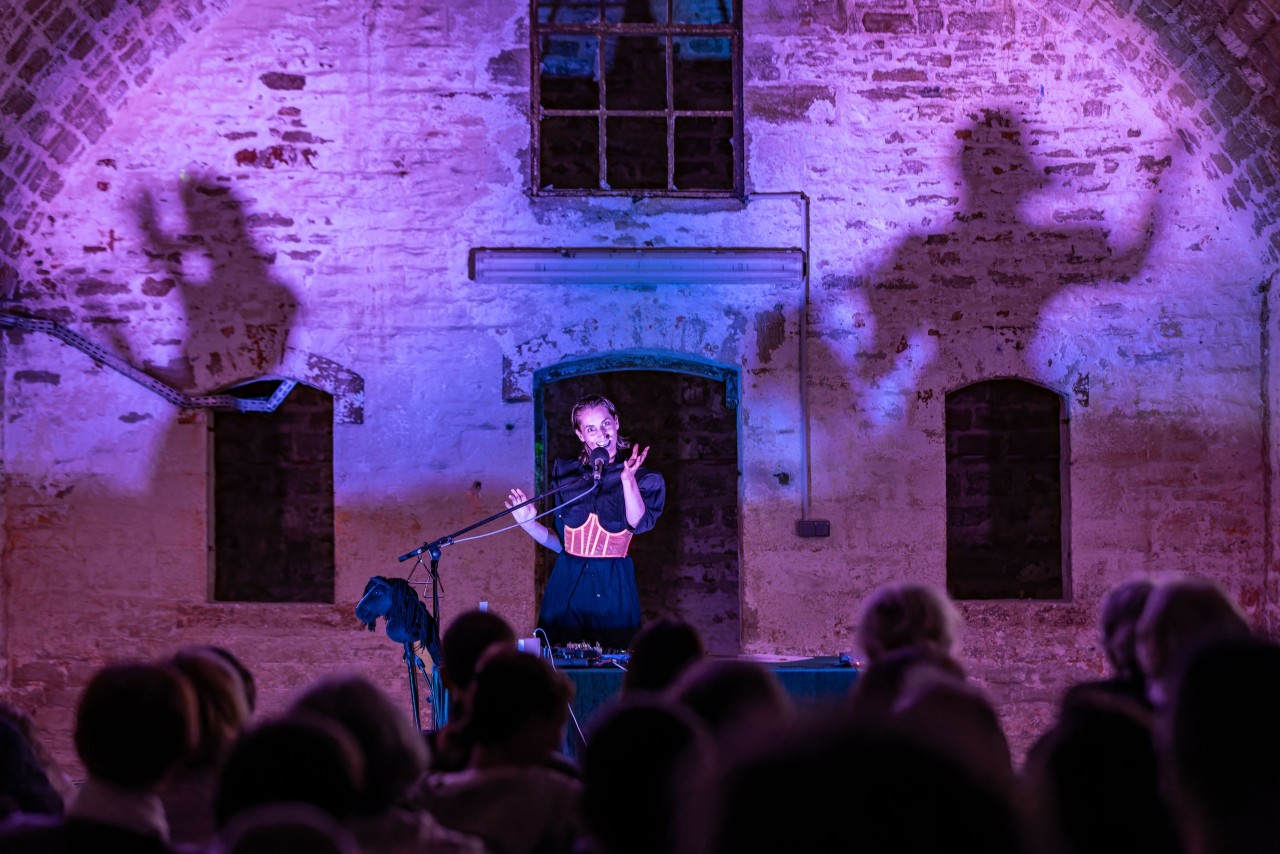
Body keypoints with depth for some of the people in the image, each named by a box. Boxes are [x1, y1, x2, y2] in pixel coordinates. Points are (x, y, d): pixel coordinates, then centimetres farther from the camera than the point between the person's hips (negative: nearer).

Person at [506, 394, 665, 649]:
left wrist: (628, 479, -31)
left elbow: (639, 524, -19)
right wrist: (529, 524, -4)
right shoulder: (566, 475, 8)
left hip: (614, 589, -2)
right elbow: (561, 542, 11)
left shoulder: (644, 479, 0)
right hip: (567, 587, 2)